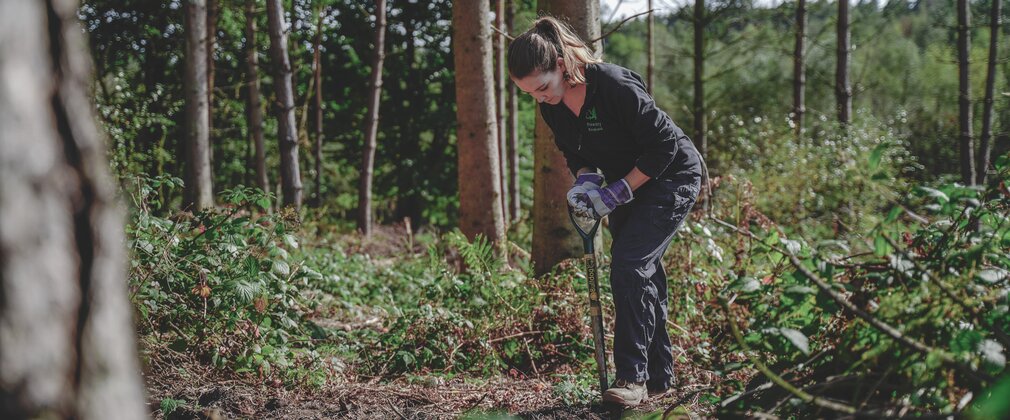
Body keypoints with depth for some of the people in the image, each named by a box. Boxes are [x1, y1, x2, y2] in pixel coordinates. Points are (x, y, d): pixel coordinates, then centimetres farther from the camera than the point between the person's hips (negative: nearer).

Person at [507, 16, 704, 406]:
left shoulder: (615, 85, -31)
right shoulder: (552, 106, -8)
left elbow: (663, 146, -26)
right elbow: (575, 152, 9)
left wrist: (617, 193, -24)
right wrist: (585, 181, -13)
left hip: (671, 176, -8)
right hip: (626, 183, 8)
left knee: (628, 264, -19)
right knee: (642, 274, 10)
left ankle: (633, 377, -14)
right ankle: (657, 377, 20)